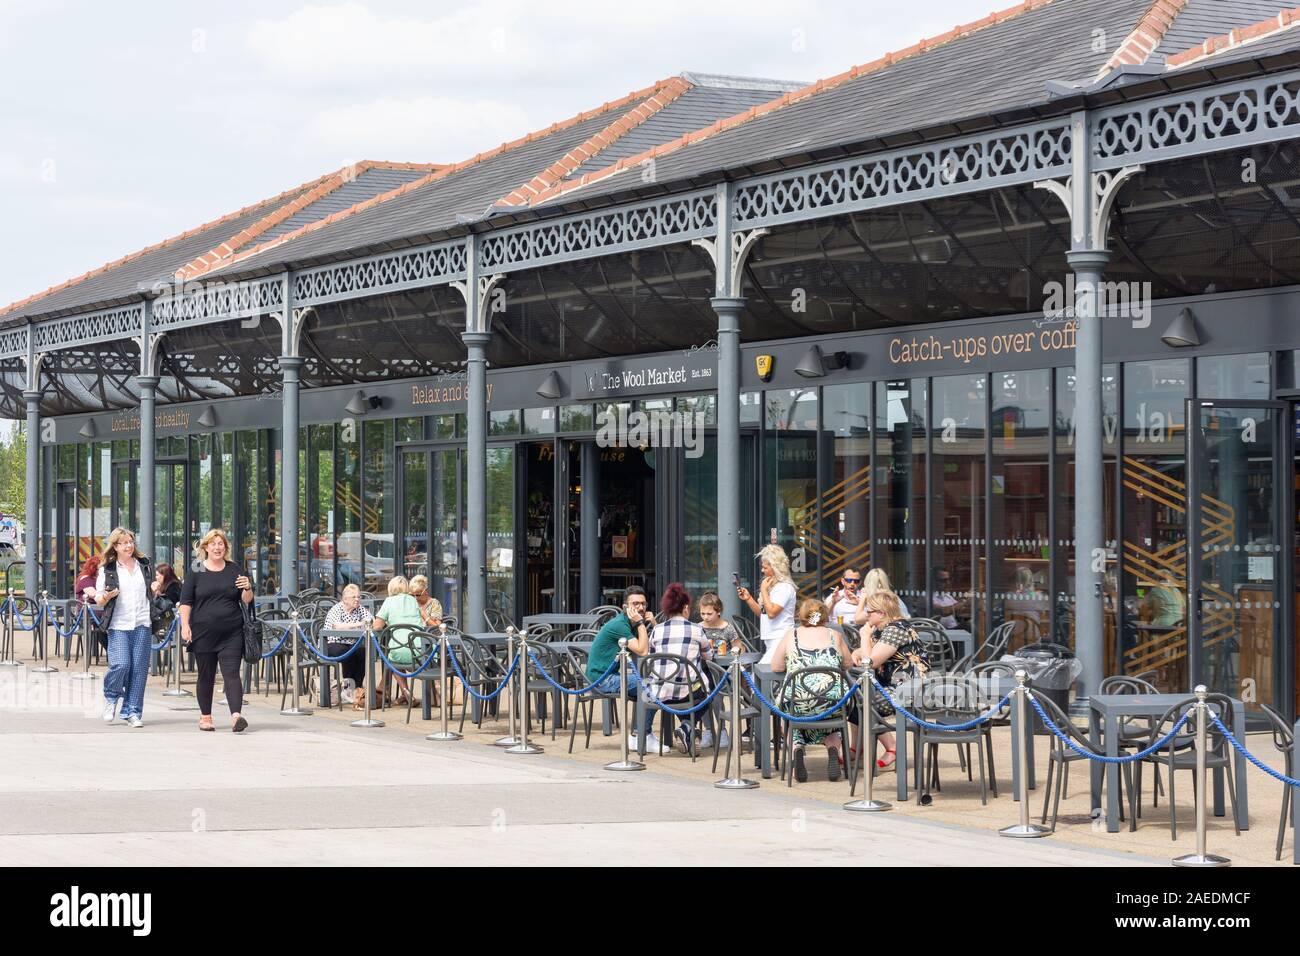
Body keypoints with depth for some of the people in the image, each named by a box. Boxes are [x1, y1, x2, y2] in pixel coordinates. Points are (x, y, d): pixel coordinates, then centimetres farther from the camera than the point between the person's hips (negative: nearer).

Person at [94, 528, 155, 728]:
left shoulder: (144, 565, 14)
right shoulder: (107, 569, 3)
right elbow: (98, 599, 2)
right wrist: (106, 597, -18)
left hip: (142, 624, 3)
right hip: (118, 625, -3)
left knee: (139, 668, -1)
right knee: (121, 665, -16)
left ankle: (132, 711, 7)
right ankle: (111, 698, 13)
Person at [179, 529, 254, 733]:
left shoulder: (235, 570, 9)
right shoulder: (196, 572, 5)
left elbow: (247, 601, 10)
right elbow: (185, 601, 3)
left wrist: (247, 588, -11)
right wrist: (185, 625, -8)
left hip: (231, 634, 0)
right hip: (204, 632, 0)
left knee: (231, 673, -11)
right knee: (206, 676, 9)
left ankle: (236, 716, -22)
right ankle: (205, 716, 21)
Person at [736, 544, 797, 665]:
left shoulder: (785, 587, -11)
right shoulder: (772, 586, 19)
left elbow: (772, 612, -20)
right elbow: (762, 613, 23)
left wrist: (763, 590, -11)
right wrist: (748, 598, 11)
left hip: (780, 640, -10)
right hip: (770, 641, 10)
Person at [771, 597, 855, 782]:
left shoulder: (791, 635, 11)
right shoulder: (834, 635, 13)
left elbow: (775, 667, 14)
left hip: (798, 704, -1)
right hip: (833, 701, 1)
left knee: (795, 725, 32)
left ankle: (797, 750, 1)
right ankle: (833, 751, 3)